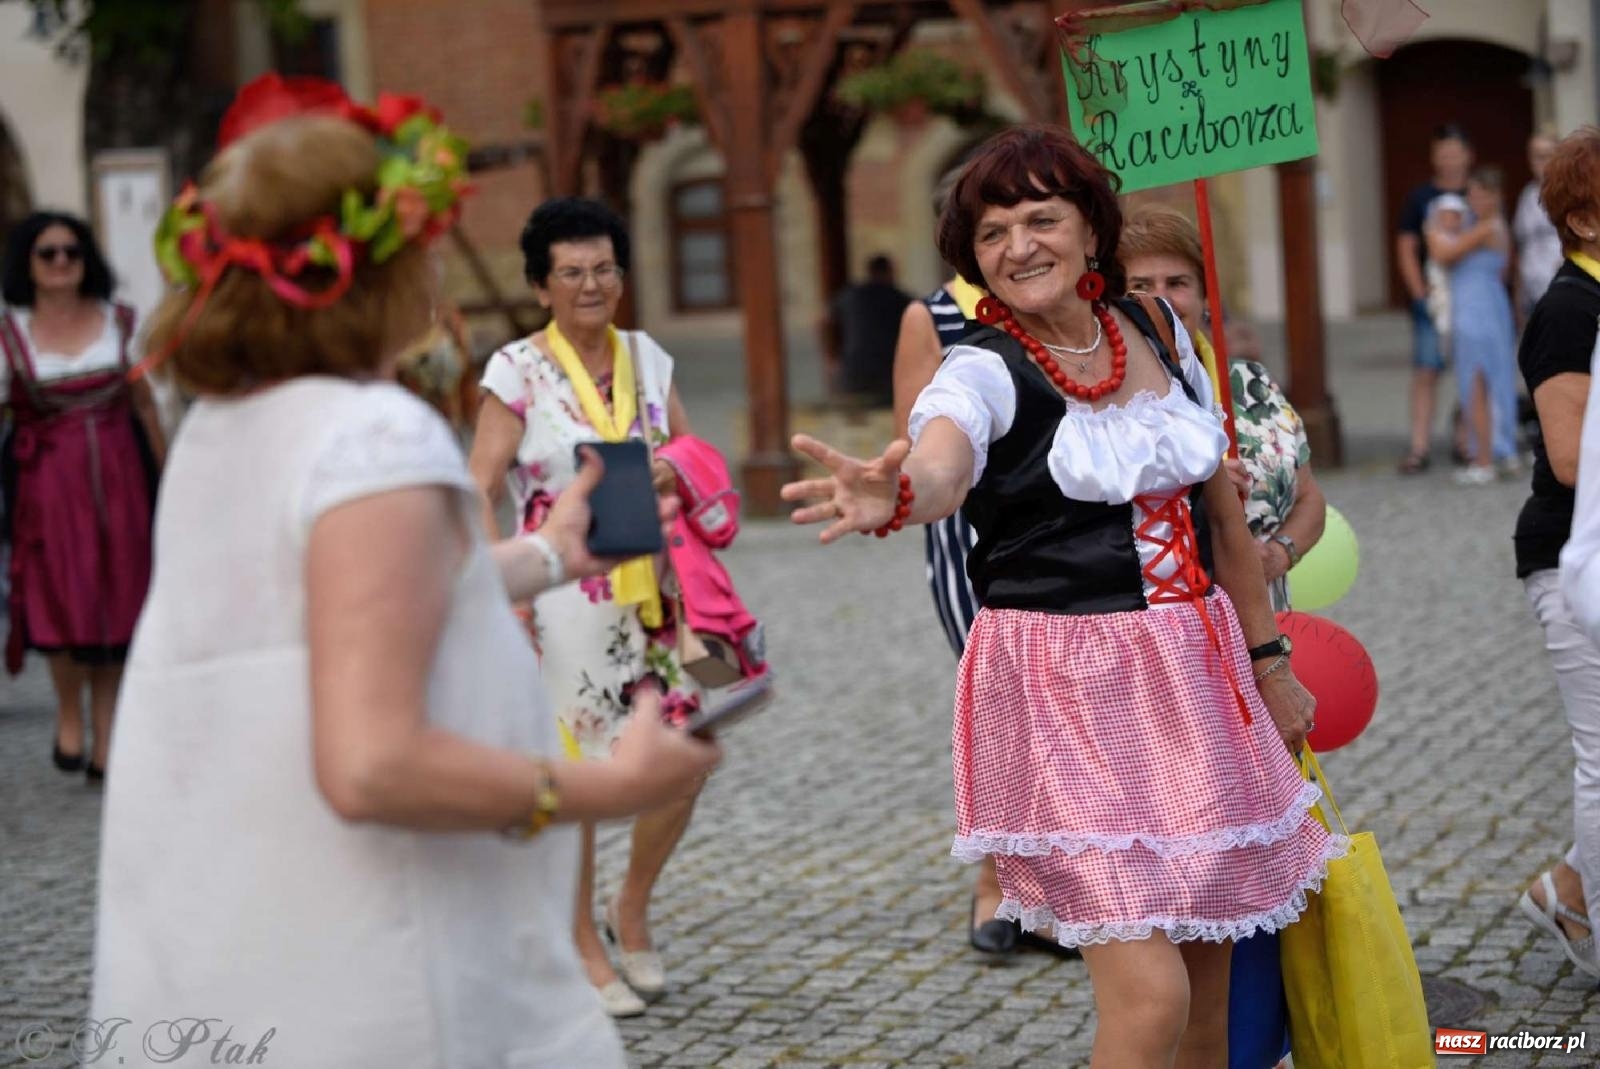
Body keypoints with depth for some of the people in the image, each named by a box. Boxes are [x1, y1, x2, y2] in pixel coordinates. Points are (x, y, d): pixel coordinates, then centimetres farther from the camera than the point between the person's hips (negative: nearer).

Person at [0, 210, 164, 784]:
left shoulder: (119, 322, 4)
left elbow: (144, 403, 11)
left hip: (118, 477, 2)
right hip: (48, 480, -2)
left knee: (114, 606, 5)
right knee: (61, 603, -4)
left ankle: (105, 737, 16)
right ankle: (68, 714, 23)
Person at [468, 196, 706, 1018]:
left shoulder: (647, 358, 9)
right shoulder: (518, 370, -5)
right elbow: (480, 488, -9)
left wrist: (676, 473, -6)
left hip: (650, 589, 5)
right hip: (565, 599, -5)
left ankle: (631, 911, 26)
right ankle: (584, 950, 16)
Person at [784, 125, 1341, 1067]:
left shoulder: (1159, 333, 7)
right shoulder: (986, 371, -11)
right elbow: (941, 463, -35)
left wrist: (1268, 657, 19)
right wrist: (897, 496, -58)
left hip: (1196, 674, 6)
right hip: (1071, 698, -6)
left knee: (1211, 984, 12)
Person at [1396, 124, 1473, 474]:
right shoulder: (1420, 198, 5)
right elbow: (1406, 249, 4)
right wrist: (1420, 293, -5)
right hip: (1432, 298, -1)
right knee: (1425, 372, -6)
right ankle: (1419, 447, -6)